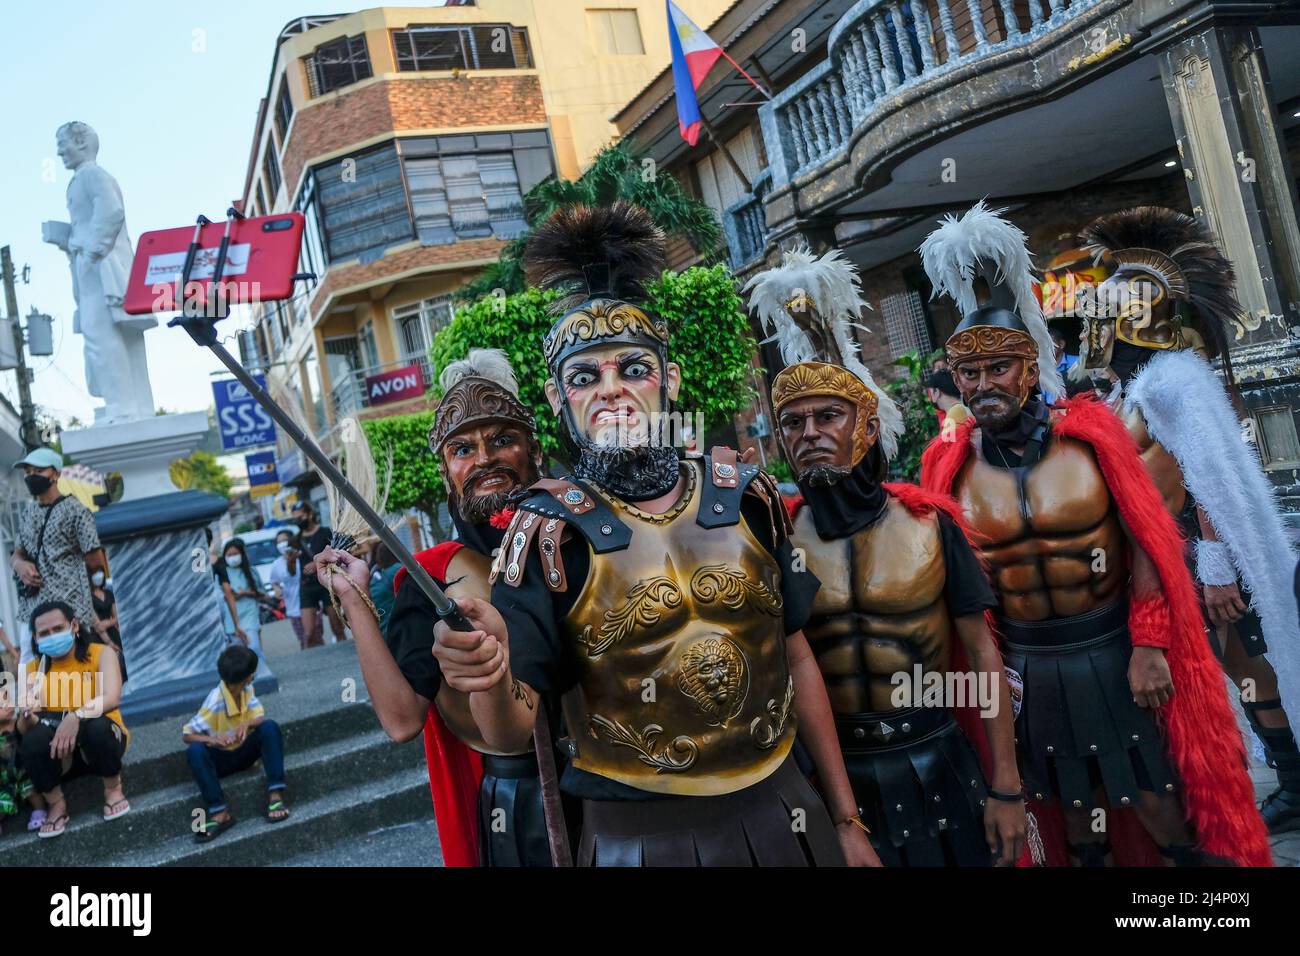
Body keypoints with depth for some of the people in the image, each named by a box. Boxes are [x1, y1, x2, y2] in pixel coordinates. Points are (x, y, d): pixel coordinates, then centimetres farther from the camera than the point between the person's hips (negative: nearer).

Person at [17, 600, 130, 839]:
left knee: (96, 726, -35)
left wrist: (77, 716, -43)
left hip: (100, 741, -2)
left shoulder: (101, 653, -7)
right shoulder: (33, 668, 1)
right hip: (59, 753, 2)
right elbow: (23, 729, -6)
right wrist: (27, 716, -30)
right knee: (33, 740, -29)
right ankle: (56, 804, -2)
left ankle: (113, 788, -4)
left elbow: (112, 698, -25)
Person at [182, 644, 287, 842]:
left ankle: (275, 794, -30)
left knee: (270, 727, -25)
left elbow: (261, 717, -11)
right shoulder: (215, 702, -25)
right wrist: (212, 739, -41)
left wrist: (247, 723, -33)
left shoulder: (247, 689, -9)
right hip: (221, 759, -3)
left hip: (246, 751, 3)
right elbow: (187, 735, -22)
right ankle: (220, 812, -34)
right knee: (195, 751, -34)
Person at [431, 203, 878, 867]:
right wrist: (488, 679, -38)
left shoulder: (746, 498, -4)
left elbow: (798, 661, 4)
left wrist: (846, 823, 7)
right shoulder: (550, 531, -12)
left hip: (780, 813, 3)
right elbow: (511, 732, -15)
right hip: (641, 836, -3)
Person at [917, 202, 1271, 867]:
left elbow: (1147, 547, -7)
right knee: (1070, 804, 17)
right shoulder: (950, 464, -6)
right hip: (1027, 667, 2)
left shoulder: (1091, 434, -9)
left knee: (1157, 798, 11)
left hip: (1115, 653, -1)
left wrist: (1149, 646, -12)